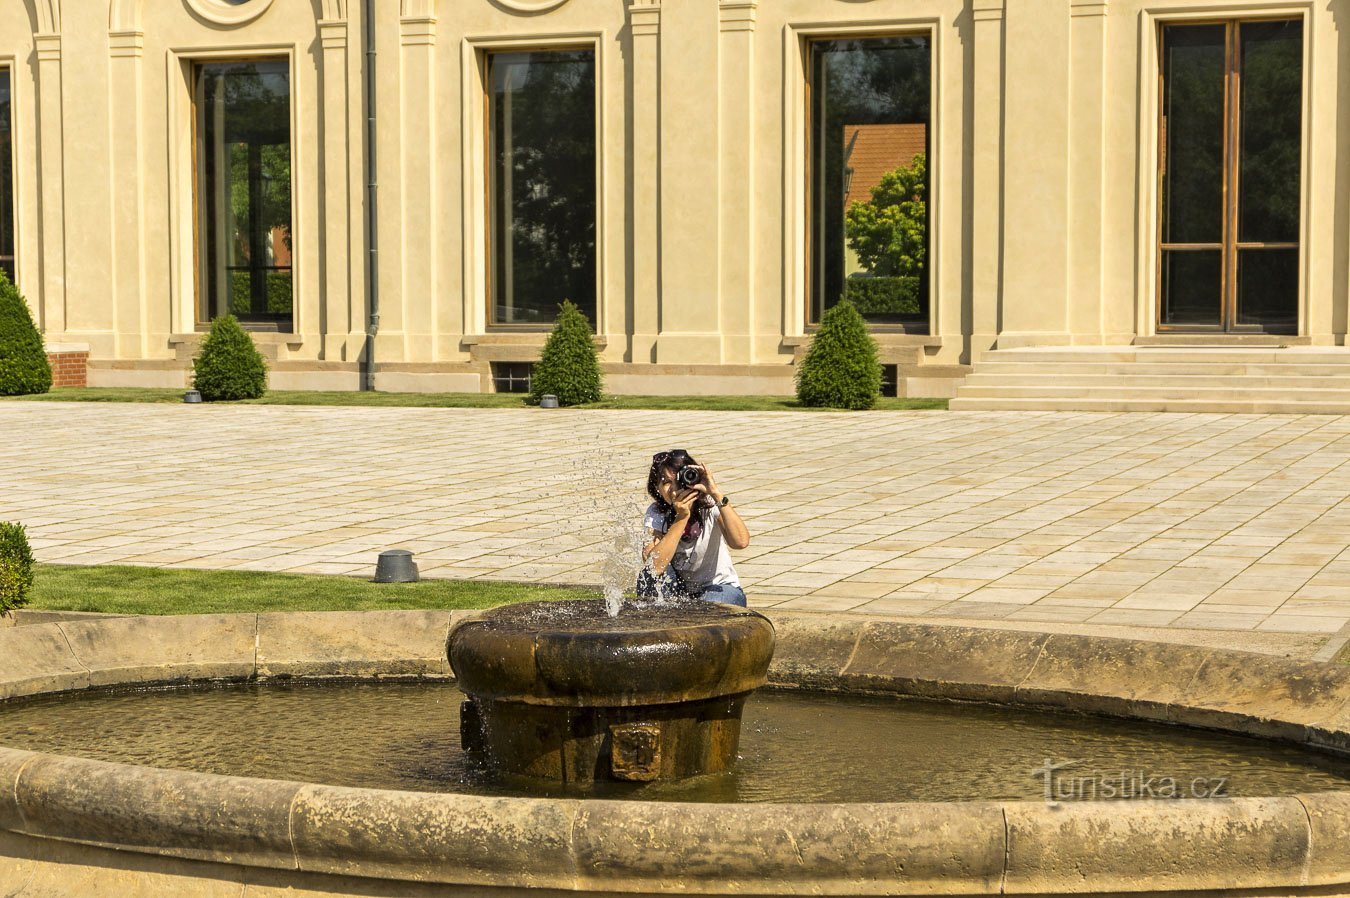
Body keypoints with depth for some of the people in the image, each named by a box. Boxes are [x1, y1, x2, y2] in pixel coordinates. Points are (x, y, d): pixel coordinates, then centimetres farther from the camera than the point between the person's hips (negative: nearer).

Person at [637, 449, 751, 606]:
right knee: (650, 576, -28)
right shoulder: (656, 514, -14)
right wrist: (681, 517, -33)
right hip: (677, 590, 2)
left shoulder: (711, 506, -18)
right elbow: (653, 566, -31)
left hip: (719, 588, -2)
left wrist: (717, 494, -40)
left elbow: (740, 542, -39)